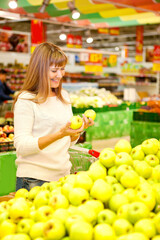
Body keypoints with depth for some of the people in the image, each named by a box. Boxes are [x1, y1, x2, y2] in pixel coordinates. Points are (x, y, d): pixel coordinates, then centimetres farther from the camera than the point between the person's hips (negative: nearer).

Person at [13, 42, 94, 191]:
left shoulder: (64, 96, 11)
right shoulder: (26, 100, -10)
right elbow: (21, 146, -17)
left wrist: (78, 130, -5)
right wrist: (59, 134, -25)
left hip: (63, 176, 6)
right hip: (34, 180, -6)